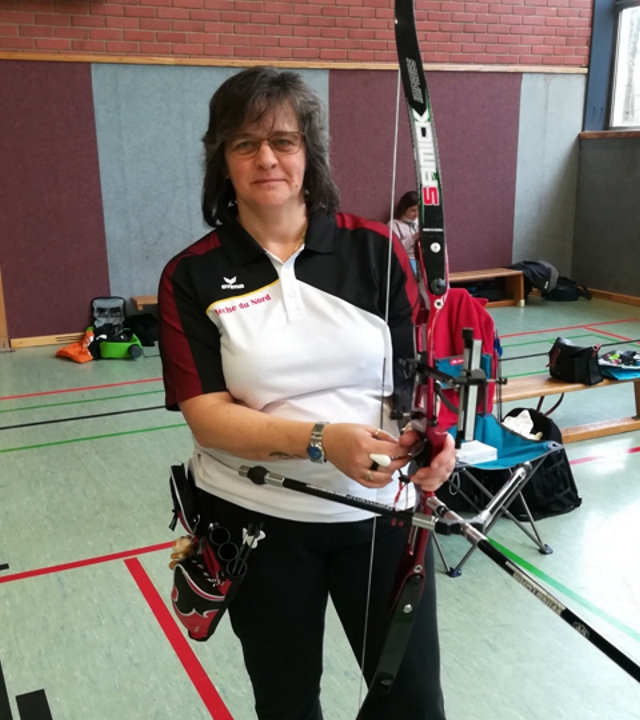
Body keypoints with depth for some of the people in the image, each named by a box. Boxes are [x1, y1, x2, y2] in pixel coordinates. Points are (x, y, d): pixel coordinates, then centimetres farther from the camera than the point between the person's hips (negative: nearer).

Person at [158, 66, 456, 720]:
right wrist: (323, 440, -26)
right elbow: (206, 413, -13)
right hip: (258, 521, 0)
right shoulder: (192, 277, -7)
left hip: (379, 509, 1)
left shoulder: (374, 250, -4)